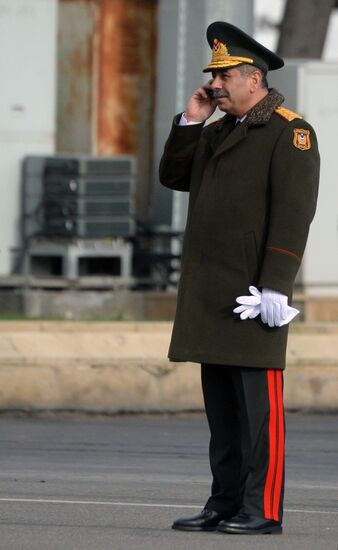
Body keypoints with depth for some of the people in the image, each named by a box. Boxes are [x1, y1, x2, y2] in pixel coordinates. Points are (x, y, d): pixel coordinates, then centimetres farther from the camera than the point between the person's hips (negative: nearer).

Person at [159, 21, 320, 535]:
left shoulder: (290, 133, -7)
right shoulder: (218, 133, 19)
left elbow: (294, 213, -15)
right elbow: (173, 176, 20)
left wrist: (275, 286, -21)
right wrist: (190, 120, 8)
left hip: (253, 294, -8)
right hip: (211, 295, 8)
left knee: (258, 404, -8)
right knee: (221, 406, 9)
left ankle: (262, 509, -7)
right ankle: (226, 504, 13)